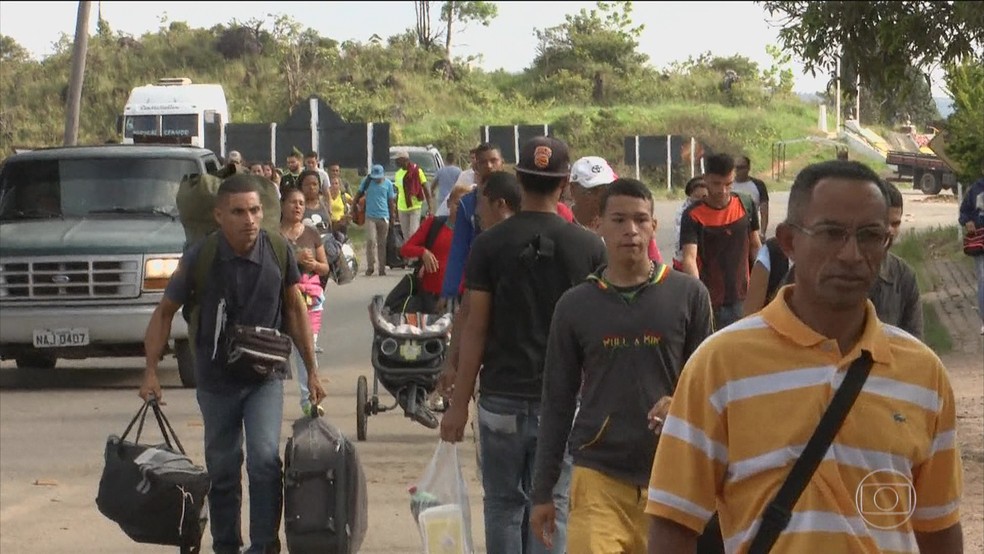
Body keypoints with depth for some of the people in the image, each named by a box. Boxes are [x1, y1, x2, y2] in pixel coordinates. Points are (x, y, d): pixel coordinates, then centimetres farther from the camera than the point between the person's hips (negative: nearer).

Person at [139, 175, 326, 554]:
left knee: (264, 459, -17)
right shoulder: (201, 257, -15)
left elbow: (295, 308, 2)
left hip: (265, 375, 0)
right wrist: (151, 371, -12)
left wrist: (312, 371, 5)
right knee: (221, 469, 12)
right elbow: (165, 312, -4)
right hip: (216, 378, 1)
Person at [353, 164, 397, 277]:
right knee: (370, 241, -12)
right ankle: (370, 267, -5)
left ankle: (382, 268, 11)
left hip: (384, 217, 1)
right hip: (370, 217, -1)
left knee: (382, 243, 5)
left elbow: (391, 201, 8)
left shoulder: (388, 184, 3)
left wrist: (392, 216, 9)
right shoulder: (367, 181, 2)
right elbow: (359, 194, 12)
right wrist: (353, 205, 8)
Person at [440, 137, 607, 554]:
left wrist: (459, 403, 0)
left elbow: (475, 329, -5)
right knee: (552, 507, 5)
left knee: (503, 505, 11)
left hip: (502, 398, 0)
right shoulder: (588, 247, -2)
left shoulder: (490, 244, -5)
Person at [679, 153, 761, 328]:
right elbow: (689, 258, -23)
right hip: (710, 302, -4)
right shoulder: (693, 216, -12)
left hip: (742, 298, 4)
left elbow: (755, 247, 12)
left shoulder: (746, 205, 2)